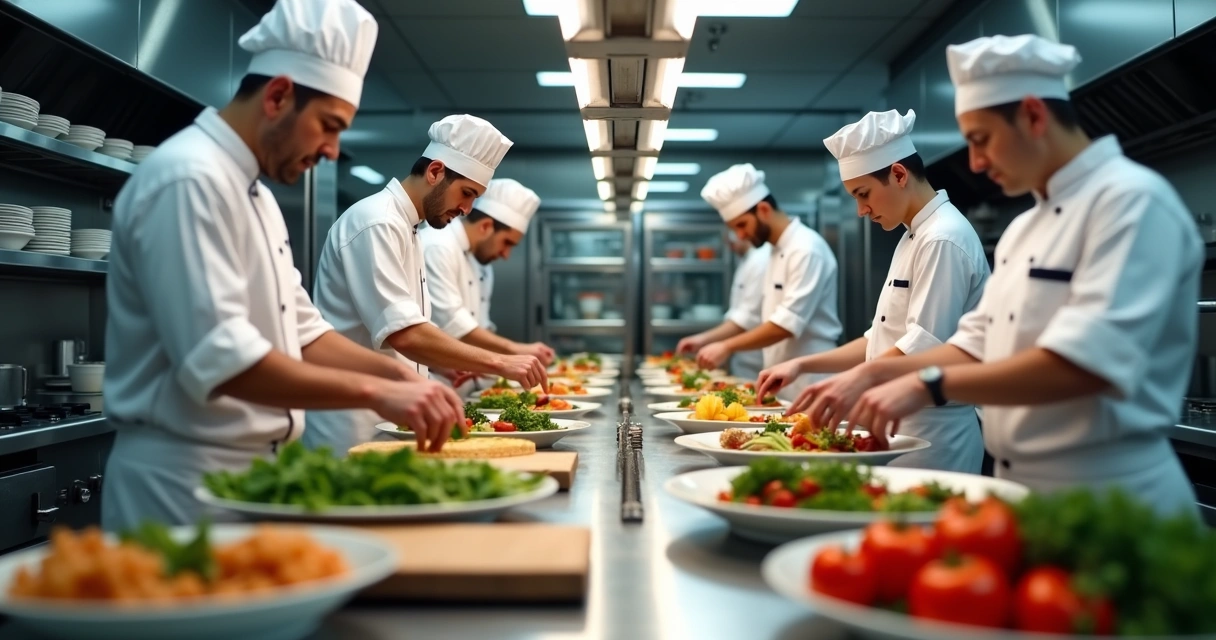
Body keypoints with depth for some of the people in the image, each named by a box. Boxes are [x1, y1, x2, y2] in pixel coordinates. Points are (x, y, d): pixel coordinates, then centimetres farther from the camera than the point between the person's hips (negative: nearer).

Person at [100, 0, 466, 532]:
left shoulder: (253, 193, 13)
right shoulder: (189, 179, -18)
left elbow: (298, 333, 14)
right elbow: (218, 358, -27)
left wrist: (399, 377, 0)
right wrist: (375, 392, -27)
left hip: (246, 472, 9)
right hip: (185, 481, -9)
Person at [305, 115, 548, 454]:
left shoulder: (404, 228, 15)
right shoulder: (377, 223, -17)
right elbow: (403, 335, -27)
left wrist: (451, 364, 9)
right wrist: (498, 363, -26)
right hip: (352, 426, -10)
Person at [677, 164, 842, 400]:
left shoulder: (806, 249, -16)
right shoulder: (776, 252, 14)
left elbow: (788, 323, -23)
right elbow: (755, 314, 21)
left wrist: (727, 347, -20)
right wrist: (706, 338, 10)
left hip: (808, 383, -9)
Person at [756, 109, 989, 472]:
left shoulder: (942, 240, -16)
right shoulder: (914, 238, 15)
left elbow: (924, 349, -23)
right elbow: (884, 340, 17)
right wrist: (803, 365, 9)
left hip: (932, 434, -9)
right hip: (904, 425, 9)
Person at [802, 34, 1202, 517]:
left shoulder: (1131, 200, -16)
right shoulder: (1024, 228, 13)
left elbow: (1087, 362, -27)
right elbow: (980, 345, 15)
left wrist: (929, 385, -26)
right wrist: (875, 375, 2)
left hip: (1108, 498, -8)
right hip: (1023, 488, 8)